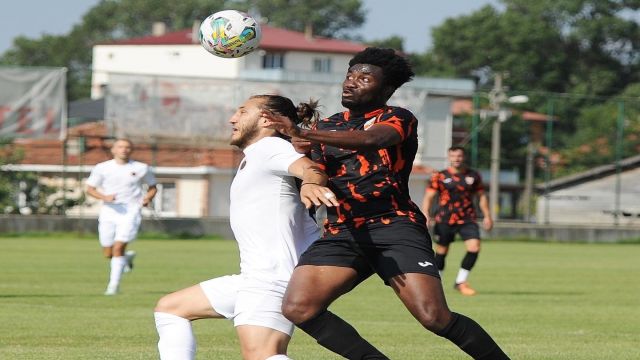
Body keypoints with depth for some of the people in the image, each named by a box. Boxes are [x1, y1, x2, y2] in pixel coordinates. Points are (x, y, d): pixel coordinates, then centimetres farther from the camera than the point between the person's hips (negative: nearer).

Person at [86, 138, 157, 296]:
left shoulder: (141, 168, 3)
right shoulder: (102, 168, 4)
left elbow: (152, 187, 15)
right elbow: (90, 189, 5)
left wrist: (148, 198, -6)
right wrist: (104, 197, -13)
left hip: (130, 212, -3)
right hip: (109, 212, 3)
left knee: (118, 248, -17)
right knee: (108, 254, 5)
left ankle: (114, 284, -10)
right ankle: (127, 257, 38)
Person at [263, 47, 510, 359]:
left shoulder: (398, 119, 2)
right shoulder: (327, 126, 20)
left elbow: (371, 139, -21)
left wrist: (302, 133, -31)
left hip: (394, 227, -5)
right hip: (341, 233, 5)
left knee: (435, 317, -21)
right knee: (297, 308, -18)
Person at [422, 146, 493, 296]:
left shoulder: (473, 176, 7)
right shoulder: (440, 176, 0)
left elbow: (481, 196, 16)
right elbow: (429, 196, -1)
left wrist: (487, 216, 11)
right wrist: (425, 215, -16)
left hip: (467, 220, 2)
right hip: (444, 220, -1)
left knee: (474, 248, -15)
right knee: (441, 252, 3)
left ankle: (460, 282, -1)